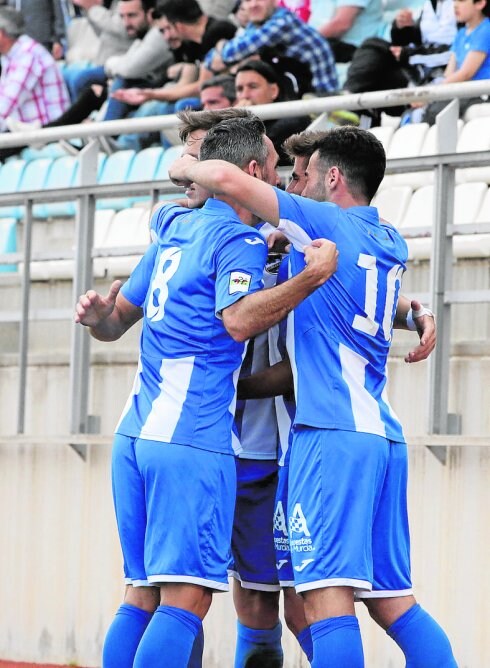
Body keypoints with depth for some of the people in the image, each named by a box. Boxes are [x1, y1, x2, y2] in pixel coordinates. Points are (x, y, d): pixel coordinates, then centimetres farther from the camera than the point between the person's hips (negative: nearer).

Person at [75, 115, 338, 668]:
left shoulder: (176, 227, 21)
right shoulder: (239, 238, -5)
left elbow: (121, 318, 28)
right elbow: (237, 317, -23)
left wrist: (99, 317, 6)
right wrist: (313, 276, -23)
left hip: (135, 434, 9)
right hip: (191, 437, -9)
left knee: (142, 594, 10)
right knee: (186, 597, -11)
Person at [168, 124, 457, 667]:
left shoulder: (324, 222, -3)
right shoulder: (392, 244, 19)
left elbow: (227, 178, -11)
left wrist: (188, 169, 9)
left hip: (332, 431, -8)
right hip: (384, 436, 8)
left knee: (327, 597, -14)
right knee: (392, 601, 8)